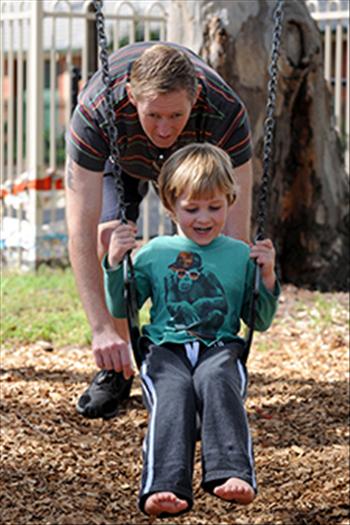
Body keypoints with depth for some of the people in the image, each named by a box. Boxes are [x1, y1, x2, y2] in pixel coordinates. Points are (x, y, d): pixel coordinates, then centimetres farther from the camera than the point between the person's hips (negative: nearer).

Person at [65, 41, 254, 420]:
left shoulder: (226, 114, -42)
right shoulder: (95, 113, -44)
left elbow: (235, 228, -41)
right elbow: (81, 229, -44)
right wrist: (102, 329, -50)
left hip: (196, 156, 1)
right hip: (118, 153, 0)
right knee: (109, 236, -22)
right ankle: (117, 369, -5)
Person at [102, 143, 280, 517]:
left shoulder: (240, 256, 15)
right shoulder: (154, 254, 15)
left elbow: (261, 322, 18)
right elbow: (119, 310, 16)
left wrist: (267, 277, 1)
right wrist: (115, 264, 2)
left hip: (220, 349, 0)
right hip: (166, 348, 0)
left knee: (216, 380, -36)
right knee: (173, 390, -34)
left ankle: (232, 474, -50)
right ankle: (166, 486, -52)